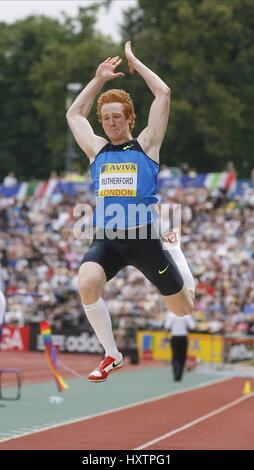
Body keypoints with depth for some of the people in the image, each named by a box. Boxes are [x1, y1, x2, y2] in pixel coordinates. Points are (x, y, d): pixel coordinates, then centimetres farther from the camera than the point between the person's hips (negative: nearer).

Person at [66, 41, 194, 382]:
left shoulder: (145, 145, 4)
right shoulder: (97, 149, 13)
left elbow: (164, 95, 0)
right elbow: (74, 114, 25)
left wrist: (135, 63, 8)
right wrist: (99, 78, 22)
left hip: (142, 237, -2)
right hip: (105, 239, 2)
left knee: (182, 309, 8)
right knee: (87, 283, -31)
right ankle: (112, 356, -15)